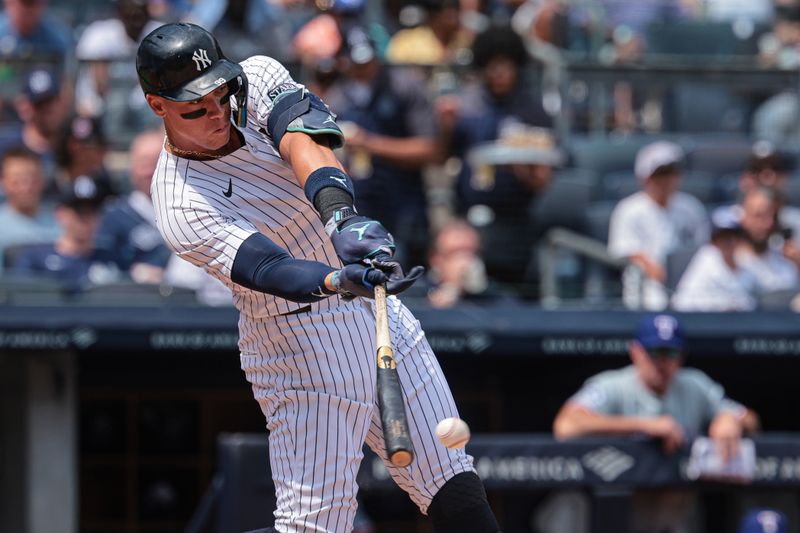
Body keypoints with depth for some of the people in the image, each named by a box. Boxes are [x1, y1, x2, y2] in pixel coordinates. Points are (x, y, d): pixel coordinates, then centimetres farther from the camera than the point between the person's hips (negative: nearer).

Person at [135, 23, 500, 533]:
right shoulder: (182, 208, -19)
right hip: (302, 350, -6)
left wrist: (340, 216, -44)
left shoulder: (258, 80, -4)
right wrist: (341, 282, -55)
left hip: (382, 318, 6)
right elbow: (266, 269, -34)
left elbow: (306, 145, -24)